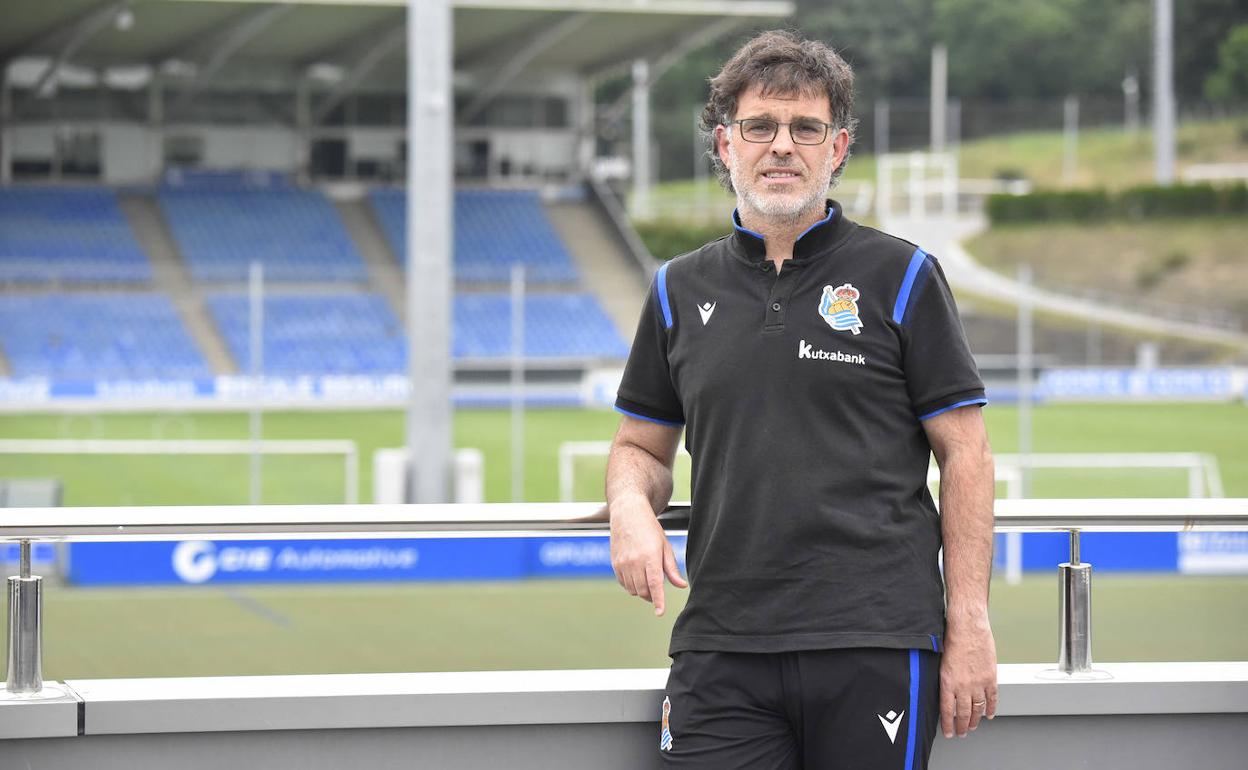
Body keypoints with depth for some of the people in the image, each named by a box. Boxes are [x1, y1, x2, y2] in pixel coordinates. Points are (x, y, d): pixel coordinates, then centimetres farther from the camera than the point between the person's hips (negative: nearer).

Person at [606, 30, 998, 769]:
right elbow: (643, 445, 21)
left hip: (876, 646, -3)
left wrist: (970, 626, -6)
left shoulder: (902, 277, 4)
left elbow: (965, 455, 2)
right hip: (721, 647, 3)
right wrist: (631, 506, -3)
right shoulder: (682, 290, 14)